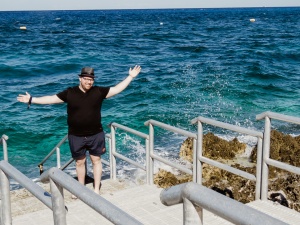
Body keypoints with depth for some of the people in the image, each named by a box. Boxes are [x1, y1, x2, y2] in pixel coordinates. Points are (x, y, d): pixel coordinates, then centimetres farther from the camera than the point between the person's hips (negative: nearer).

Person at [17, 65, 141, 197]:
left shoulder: (98, 92, -4)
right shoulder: (70, 93, -5)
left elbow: (117, 89, -1)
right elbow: (51, 99, -2)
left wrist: (130, 77, -4)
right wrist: (31, 100, -5)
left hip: (96, 134, 0)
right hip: (76, 136, 0)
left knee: (96, 160, 9)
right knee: (80, 162, 13)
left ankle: (96, 189, 23)